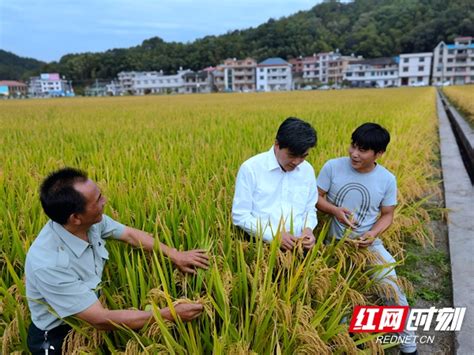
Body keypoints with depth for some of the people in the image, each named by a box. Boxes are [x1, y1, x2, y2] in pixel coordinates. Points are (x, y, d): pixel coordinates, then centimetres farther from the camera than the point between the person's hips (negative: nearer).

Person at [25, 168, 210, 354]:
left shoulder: (92, 221, -17)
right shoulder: (48, 264, -35)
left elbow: (130, 234, 1)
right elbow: (102, 320, -31)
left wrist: (174, 255, -5)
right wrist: (169, 314, -28)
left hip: (89, 314, 6)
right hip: (58, 336, -6)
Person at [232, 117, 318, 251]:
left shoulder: (308, 170, 5)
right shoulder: (250, 168, -9)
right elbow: (240, 215, -8)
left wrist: (308, 229, -5)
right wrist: (274, 235, -16)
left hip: (299, 248, 3)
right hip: (262, 246, -3)